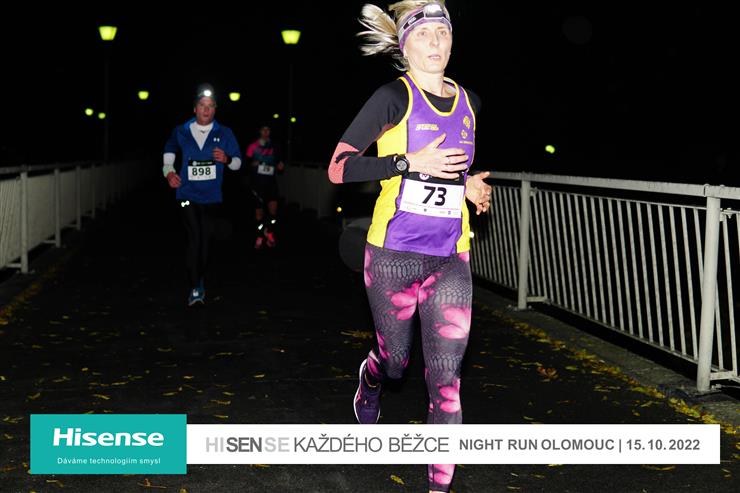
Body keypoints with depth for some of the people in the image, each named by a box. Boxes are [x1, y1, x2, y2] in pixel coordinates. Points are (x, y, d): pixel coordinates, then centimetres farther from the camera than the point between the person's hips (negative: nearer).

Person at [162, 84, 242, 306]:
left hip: (211, 196, 1)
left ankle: (201, 282, 28)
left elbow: (238, 162, 5)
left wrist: (227, 159, -17)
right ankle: (194, 289, -12)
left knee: (205, 240, 10)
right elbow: (169, 153, 18)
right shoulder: (181, 132, 2)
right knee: (194, 239, -13)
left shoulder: (224, 133, 1)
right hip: (188, 194, -1)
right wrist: (169, 172, 0)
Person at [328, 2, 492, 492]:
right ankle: (371, 380, 50)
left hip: (450, 259, 4)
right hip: (394, 255, -3)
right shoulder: (394, 96, -8)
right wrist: (410, 163, -21)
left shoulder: (468, 102, 9)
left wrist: (468, 185, 7)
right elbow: (338, 167, -13)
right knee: (396, 358, 12)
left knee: (446, 375, -2)